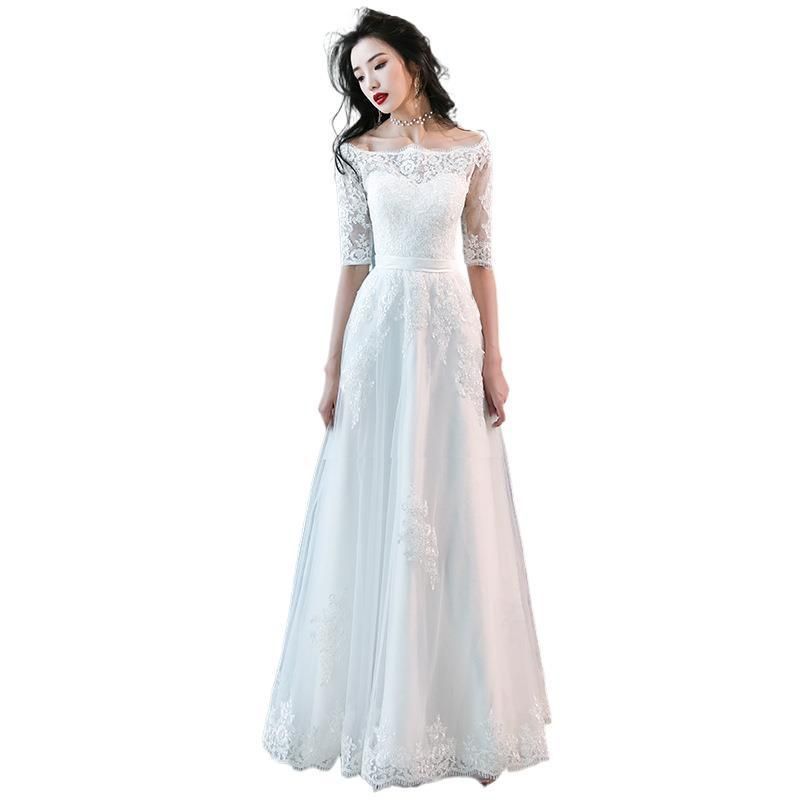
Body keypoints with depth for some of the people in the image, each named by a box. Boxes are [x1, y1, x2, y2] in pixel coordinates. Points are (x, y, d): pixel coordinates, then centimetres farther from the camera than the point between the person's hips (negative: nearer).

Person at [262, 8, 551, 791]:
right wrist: (334, 367, 0)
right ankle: (378, 706, 19)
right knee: (374, 514, 2)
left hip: (451, 330, 0)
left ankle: (461, 710, 18)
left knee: (456, 517, 2)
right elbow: (353, 263, 4)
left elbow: (480, 257, 6)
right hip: (381, 330, 0)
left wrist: (493, 360, 1)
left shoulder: (471, 149, 7)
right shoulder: (357, 153, 7)